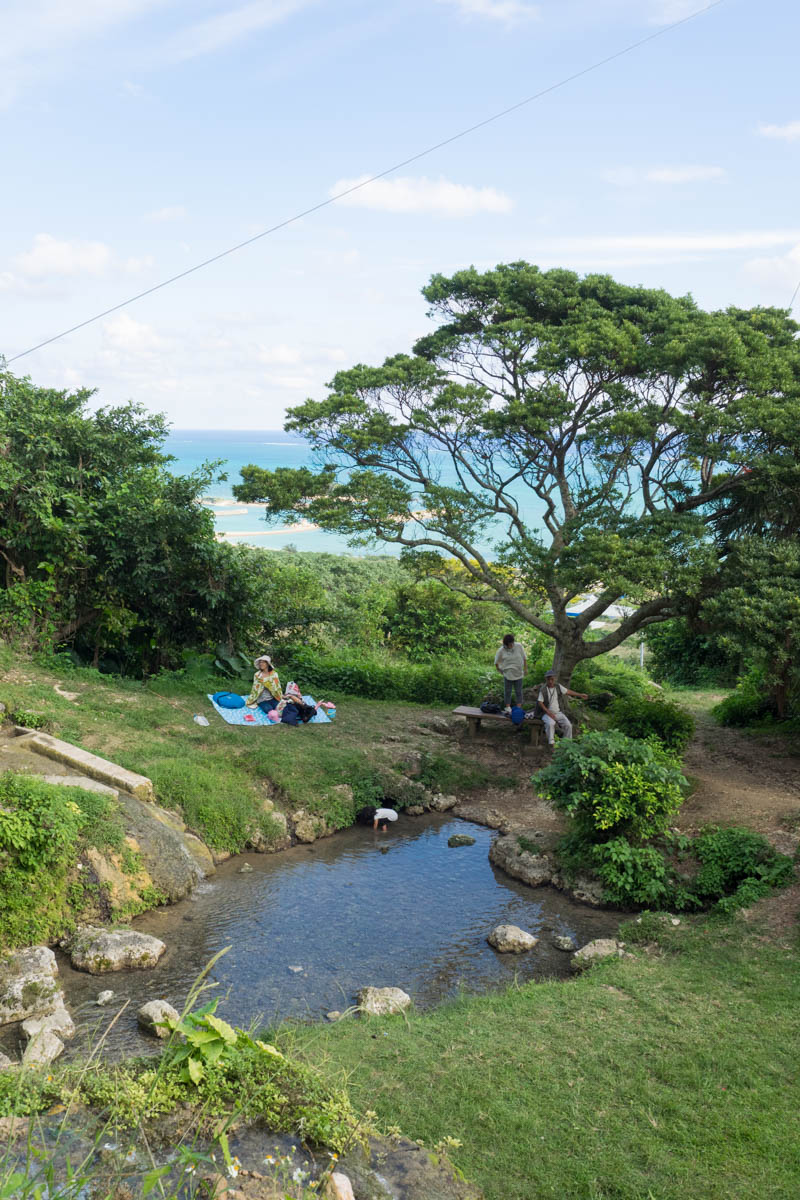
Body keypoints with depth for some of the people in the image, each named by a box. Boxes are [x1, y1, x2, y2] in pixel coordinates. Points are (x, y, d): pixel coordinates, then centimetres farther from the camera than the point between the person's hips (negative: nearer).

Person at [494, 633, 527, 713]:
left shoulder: (518, 646, -5)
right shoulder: (501, 650, -9)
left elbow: (524, 658, 7)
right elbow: (496, 662, 5)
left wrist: (525, 668, 7)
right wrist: (500, 670, 6)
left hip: (518, 674, 1)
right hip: (508, 674, -1)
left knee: (518, 691, 4)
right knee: (507, 691, 6)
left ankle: (519, 708, 9)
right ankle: (508, 707, 14)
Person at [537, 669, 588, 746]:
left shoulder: (558, 686, 3)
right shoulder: (543, 689, -7)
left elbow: (568, 691, 15)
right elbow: (540, 703, -8)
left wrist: (580, 695, 16)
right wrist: (549, 712, -17)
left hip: (559, 713, 4)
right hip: (547, 713, -4)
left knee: (568, 725, -20)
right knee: (550, 723, -36)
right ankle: (551, 743, -24)